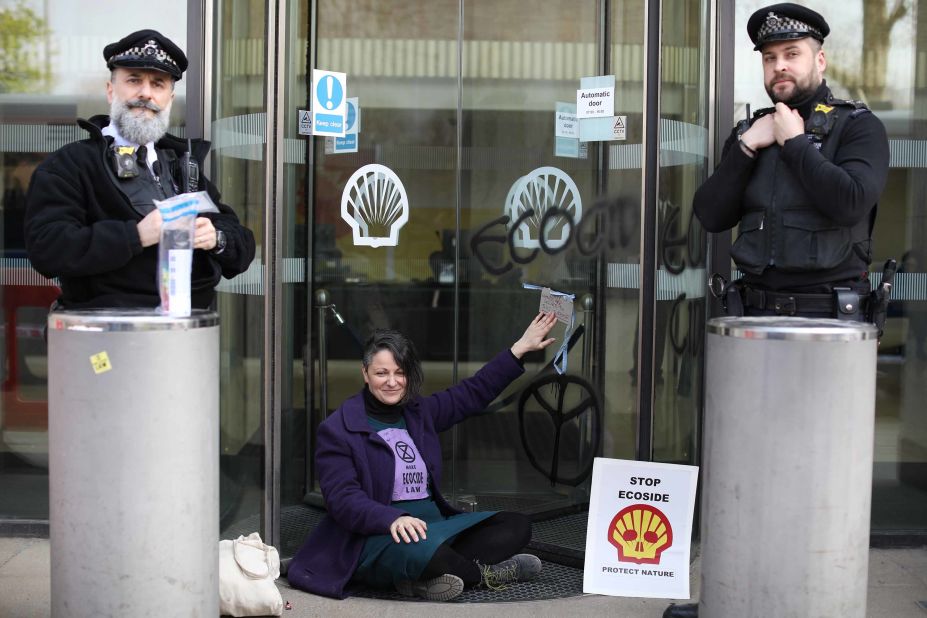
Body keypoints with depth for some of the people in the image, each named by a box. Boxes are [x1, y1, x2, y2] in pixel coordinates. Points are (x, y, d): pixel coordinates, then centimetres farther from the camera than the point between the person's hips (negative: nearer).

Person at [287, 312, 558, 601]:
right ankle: (483, 572, -8)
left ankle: (424, 579, -22)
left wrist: (521, 347, 17)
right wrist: (393, 519, -33)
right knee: (421, 550, -41)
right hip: (377, 539, -7)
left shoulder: (419, 412, 15)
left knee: (516, 526, -8)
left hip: (435, 528, 7)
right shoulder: (338, 430, -5)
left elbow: (474, 392, 21)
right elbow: (343, 499, -15)